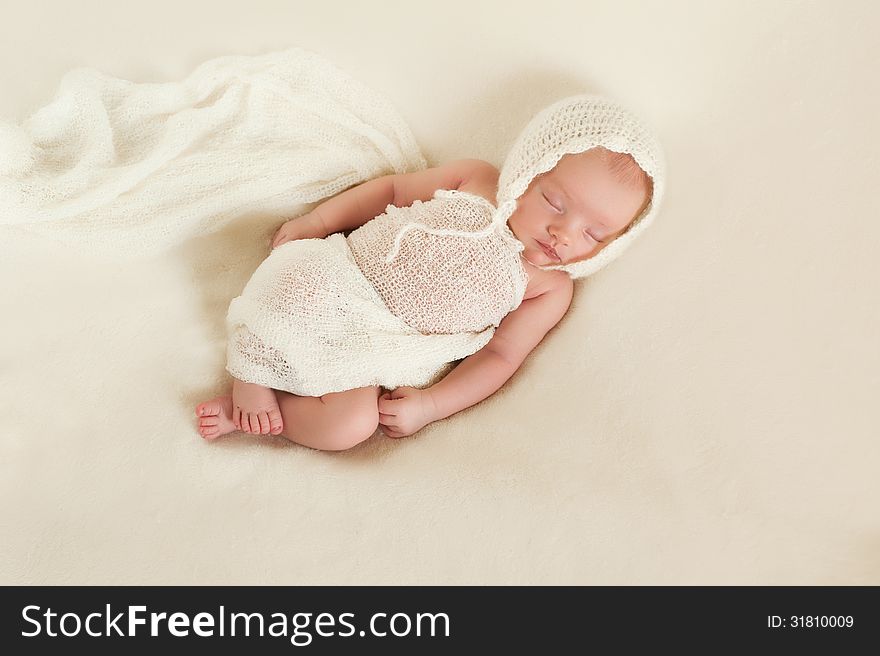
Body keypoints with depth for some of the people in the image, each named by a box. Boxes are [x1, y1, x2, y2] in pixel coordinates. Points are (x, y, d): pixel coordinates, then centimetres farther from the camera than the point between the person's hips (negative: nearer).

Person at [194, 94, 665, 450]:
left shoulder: (550, 288, 3)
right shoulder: (476, 179, 4)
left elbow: (500, 355, -1)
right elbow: (391, 189, 14)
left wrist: (432, 405, -13)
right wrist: (313, 223, 7)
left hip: (382, 355, -1)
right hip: (333, 279, 1)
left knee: (353, 424, -25)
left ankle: (246, 413, -8)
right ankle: (253, 381, -10)